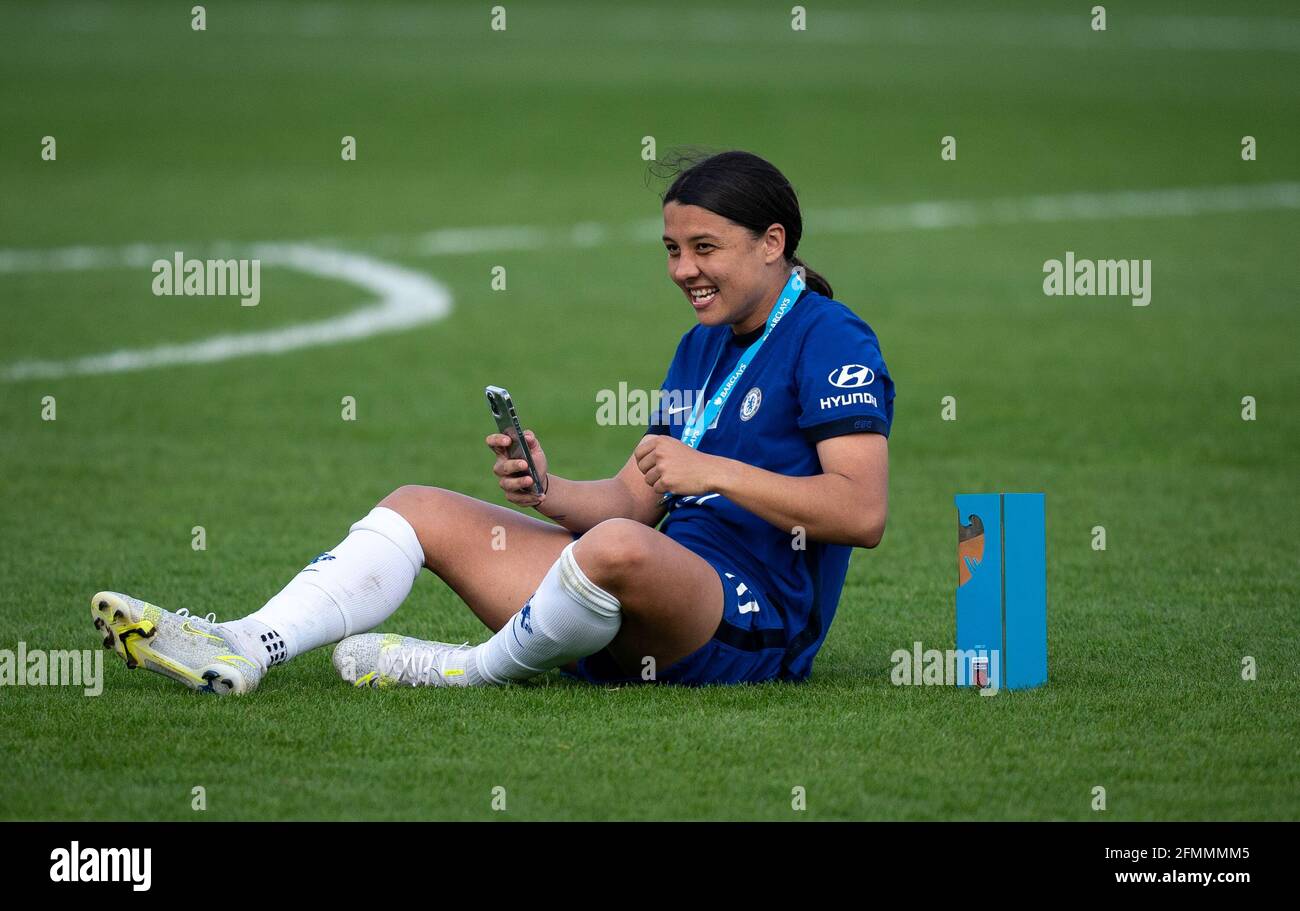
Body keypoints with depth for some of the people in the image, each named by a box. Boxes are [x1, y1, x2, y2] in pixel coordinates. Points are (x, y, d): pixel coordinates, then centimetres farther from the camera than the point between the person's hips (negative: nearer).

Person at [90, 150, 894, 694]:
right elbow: (632, 498, 18)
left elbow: (863, 511, -18)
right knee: (420, 510, 7)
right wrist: (547, 491, -2)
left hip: (758, 623, -10)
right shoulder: (701, 347, 21)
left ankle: (474, 670, -14)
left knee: (615, 547, -42)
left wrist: (713, 471, -20)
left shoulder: (831, 341, -7)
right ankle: (246, 649, -13)